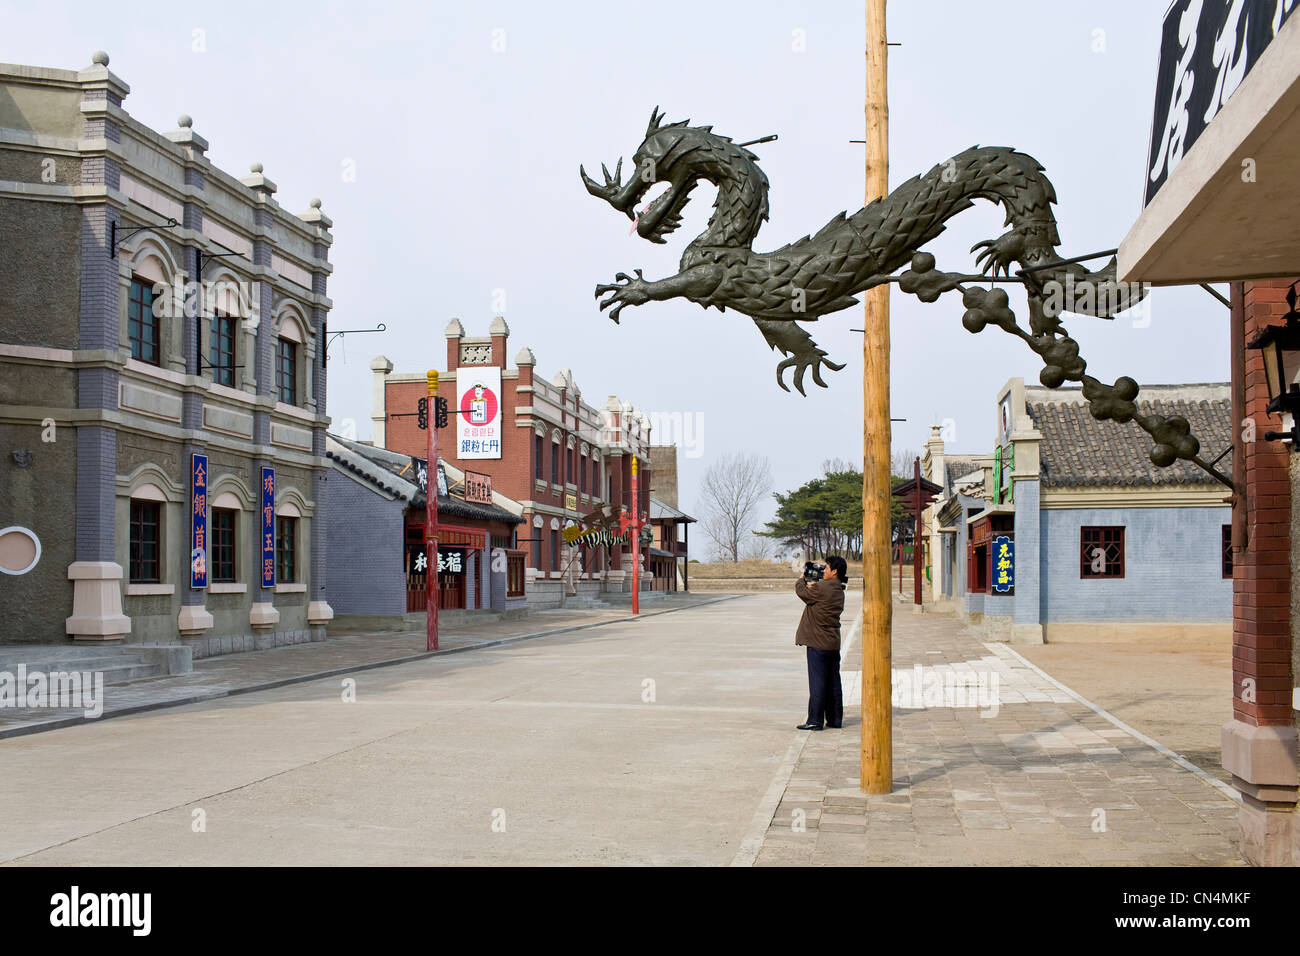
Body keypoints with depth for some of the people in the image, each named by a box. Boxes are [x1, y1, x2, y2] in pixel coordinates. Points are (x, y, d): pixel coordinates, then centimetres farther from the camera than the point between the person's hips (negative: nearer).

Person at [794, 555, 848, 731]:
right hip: (833, 643, 8)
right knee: (833, 682, 12)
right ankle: (835, 719, 17)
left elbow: (801, 591, -3)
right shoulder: (839, 590, 11)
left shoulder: (822, 588, -16)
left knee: (817, 682, -5)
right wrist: (811, 583, 10)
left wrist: (802, 580, 15)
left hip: (818, 643, -8)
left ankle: (815, 720, -2)